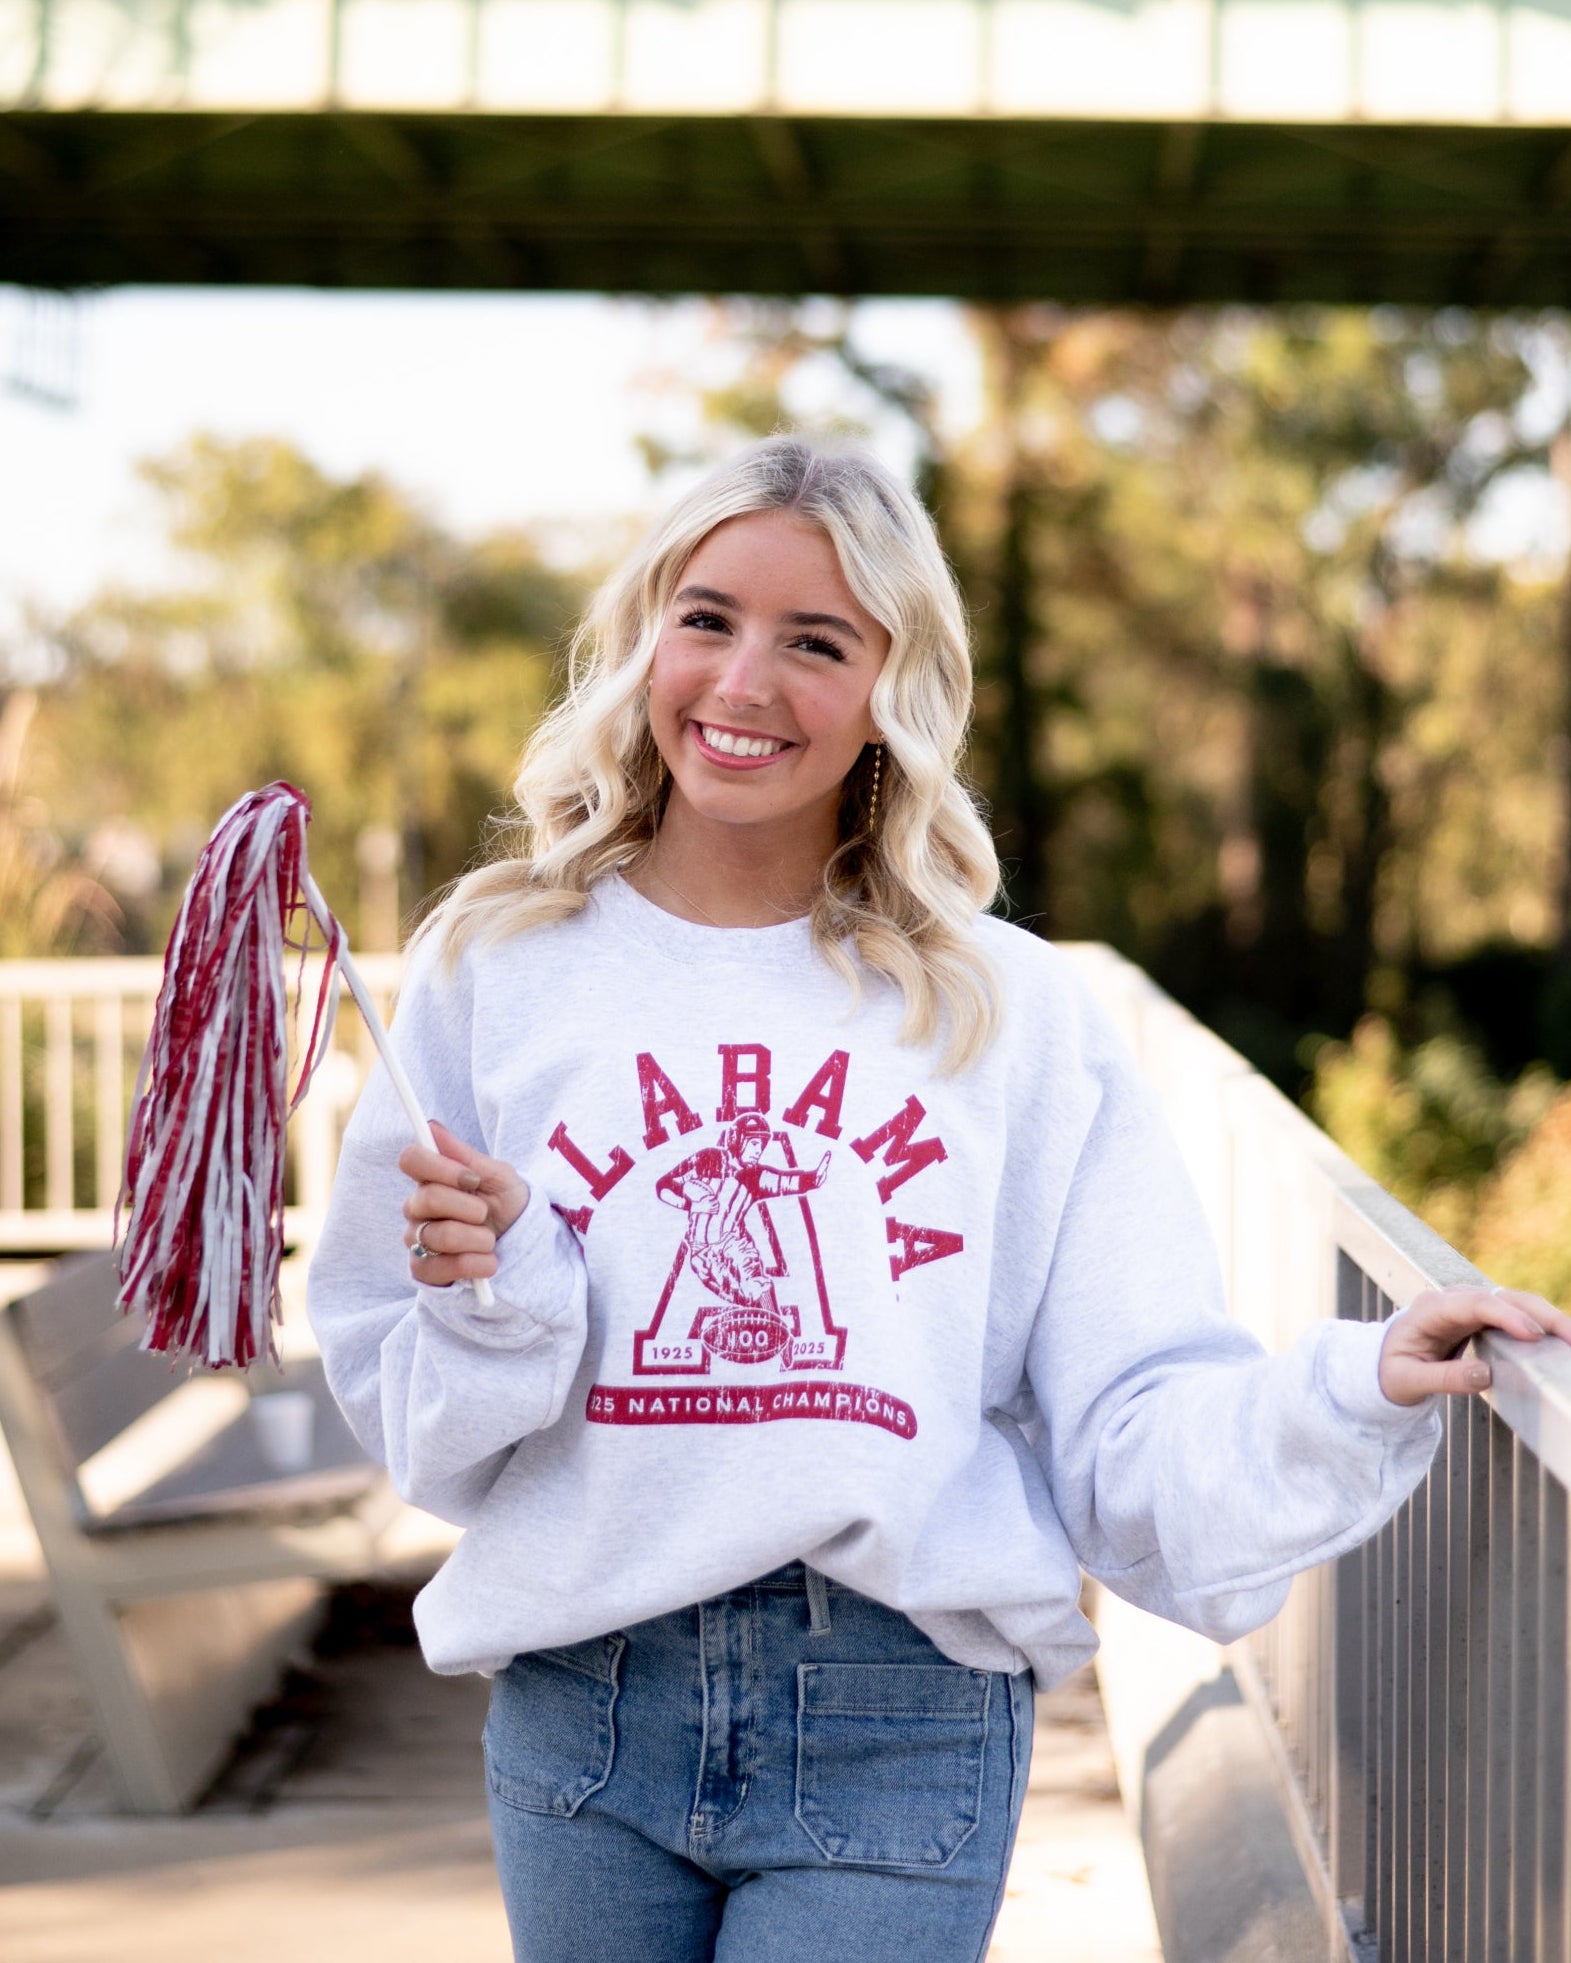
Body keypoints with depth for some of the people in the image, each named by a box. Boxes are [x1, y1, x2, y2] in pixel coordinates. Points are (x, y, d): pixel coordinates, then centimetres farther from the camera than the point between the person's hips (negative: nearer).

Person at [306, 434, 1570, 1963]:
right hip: (580, 1706, 1)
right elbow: (408, 1419, 5)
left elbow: (1137, 1432, -1)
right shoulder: (491, 969, 4)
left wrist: (1352, 1394, -17)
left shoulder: (1011, 1015, 4)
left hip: (903, 1736, -1)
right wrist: (499, 1299, -14)